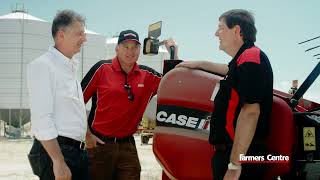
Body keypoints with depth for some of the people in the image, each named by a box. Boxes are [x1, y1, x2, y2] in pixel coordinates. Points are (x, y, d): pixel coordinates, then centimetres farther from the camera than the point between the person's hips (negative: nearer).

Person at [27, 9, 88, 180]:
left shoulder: (70, 67, 17)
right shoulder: (43, 65, -10)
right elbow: (41, 120, -18)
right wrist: (58, 162, -22)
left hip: (77, 151, 9)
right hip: (54, 150, -8)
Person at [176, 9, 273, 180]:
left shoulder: (250, 58, -15)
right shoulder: (242, 60, 16)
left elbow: (250, 111, -25)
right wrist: (199, 64, 46)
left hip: (240, 155, -10)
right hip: (229, 152, 10)